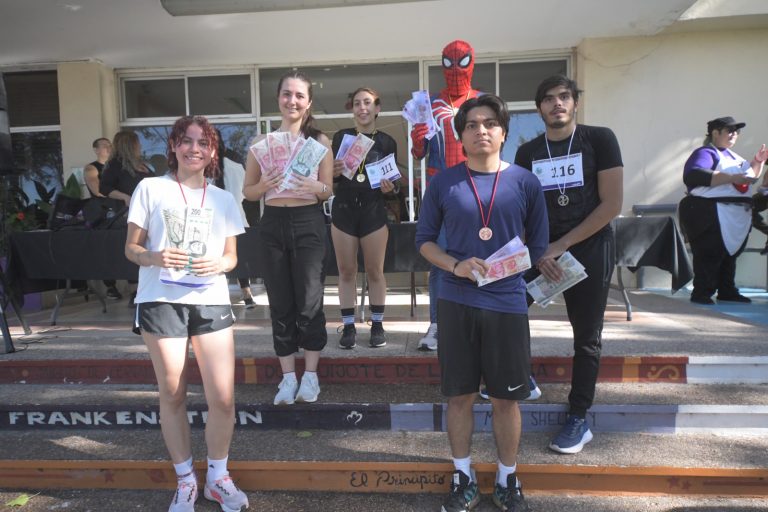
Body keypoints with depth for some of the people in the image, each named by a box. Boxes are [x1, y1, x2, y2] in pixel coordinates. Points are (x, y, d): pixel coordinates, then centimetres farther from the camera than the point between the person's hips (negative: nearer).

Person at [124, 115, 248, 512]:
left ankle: (218, 477, 23)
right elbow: (131, 248, 4)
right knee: (172, 395, 7)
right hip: (161, 301, -1)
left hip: (211, 301, 2)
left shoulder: (223, 199, 12)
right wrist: (155, 258, -17)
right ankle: (185, 480, 28)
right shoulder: (150, 188, 5)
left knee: (223, 398, -2)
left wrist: (218, 264, -10)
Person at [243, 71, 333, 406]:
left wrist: (315, 186, -18)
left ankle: (310, 376, 17)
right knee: (280, 304, 6)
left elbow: (328, 191, 4)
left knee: (309, 303, 0)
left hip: (309, 224, -2)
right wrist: (264, 185, -14)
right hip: (273, 225, 2)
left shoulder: (319, 141, 3)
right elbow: (248, 192, 8)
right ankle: (288, 378, 19)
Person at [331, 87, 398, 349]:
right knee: (346, 271, 5)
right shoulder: (341, 137, 4)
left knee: (375, 271, 5)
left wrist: (389, 188, -13)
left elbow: (392, 180, 9)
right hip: (343, 210, 1)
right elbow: (329, 177, 7)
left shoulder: (387, 142, 4)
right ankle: (348, 326, 15)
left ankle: (377, 325, 18)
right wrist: (334, 173, -14)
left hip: (374, 211, 0)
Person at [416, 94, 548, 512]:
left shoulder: (525, 183, 1)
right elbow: (424, 239, 5)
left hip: (507, 303, 0)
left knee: (506, 398, 10)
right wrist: (456, 266, -12)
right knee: (459, 396, 10)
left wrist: (504, 270, -5)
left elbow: (538, 246, 7)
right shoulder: (443, 183, 1)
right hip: (455, 302, 0)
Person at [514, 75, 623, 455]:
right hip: (539, 250, 3)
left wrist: (561, 245, -13)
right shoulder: (527, 152, 7)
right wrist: (538, 253, -11)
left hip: (590, 248, -3)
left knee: (586, 338, 4)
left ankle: (578, 420, 18)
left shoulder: (599, 139, -2)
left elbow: (612, 204, -9)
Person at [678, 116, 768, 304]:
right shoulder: (705, 153, -7)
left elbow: (750, 177, 34)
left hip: (738, 217, 10)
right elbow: (693, 176, -27)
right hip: (711, 217, -10)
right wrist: (732, 178, -26)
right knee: (709, 255, -9)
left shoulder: (732, 155, 22)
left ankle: (727, 292, 23)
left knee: (730, 254, 14)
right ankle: (701, 293, -3)